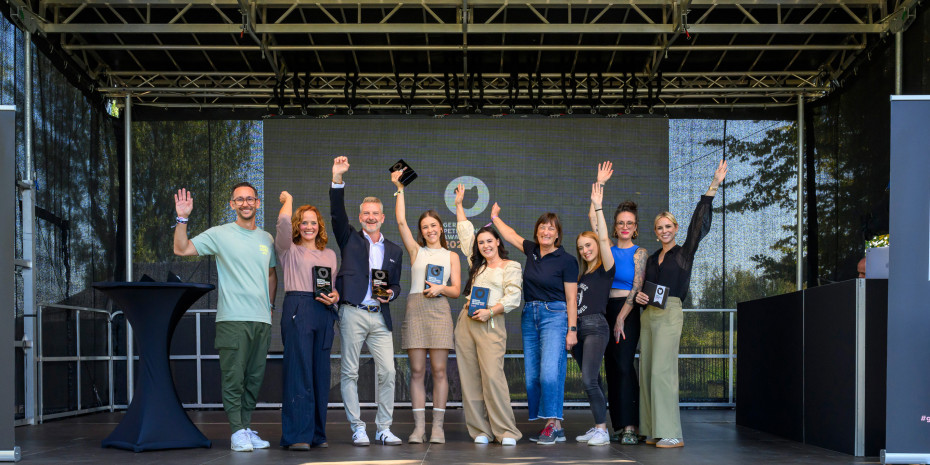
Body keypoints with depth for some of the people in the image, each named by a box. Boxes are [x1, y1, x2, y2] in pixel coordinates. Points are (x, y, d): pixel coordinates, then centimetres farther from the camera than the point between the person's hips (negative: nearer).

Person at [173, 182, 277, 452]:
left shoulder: (266, 239, 14)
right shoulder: (220, 234, 0)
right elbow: (181, 249, -5)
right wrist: (182, 219, -15)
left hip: (262, 319, 5)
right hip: (232, 318, -5)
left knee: (254, 379, 8)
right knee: (233, 377, -6)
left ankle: (246, 428, 17)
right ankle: (237, 432, -1)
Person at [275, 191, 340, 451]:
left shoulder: (329, 254, 22)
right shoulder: (289, 250, 8)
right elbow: (283, 222, -9)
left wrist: (335, 297, 0)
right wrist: (288, 200, 8)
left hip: (324, 313, 5)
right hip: (297, 310, -5)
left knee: (320, 372, 5)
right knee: (299, 370, -10)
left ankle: (316, 433, 11)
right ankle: (296, 435, -10)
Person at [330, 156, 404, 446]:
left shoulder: (394, 250, 18)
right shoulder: (350, 239, 10)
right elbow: (337, 213, -3)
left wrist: (391, 293, -3)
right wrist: (337, 178, -13)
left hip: (380, 316, 2)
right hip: (352, 314, -2)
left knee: (387, 372, -3)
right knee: (350, 373, -1)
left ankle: (384, 428, 7)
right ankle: (357, 428, 7)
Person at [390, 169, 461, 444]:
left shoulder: (451, 256, 15)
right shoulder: (416, 251, 13)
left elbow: (457, 290, 10)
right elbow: (401, 222, 2)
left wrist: (440, 289, -10)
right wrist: (400, 189, 2)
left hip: (439, 310, 0)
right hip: (415, 310, 0)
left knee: (439, 370, -3)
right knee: (417, 371, -2)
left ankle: (437, 426, 1)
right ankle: (419, 426, 1)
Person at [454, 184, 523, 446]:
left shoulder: (511, 267, 5)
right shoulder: (477, 265, 21)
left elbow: (512, 298, -5)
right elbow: (465, 233, 29)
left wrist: (490, 311, -17)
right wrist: (459, 204, 32)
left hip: (490, 325, -6)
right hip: (466, 322, 6)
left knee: (493, 375, -15)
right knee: (470, 378, 0)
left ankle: (506, 431, -12)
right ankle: (480, 431, 4)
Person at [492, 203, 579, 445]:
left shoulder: (566, 260, -5)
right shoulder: (532, 251, 10)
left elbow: (571, 299, -5)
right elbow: (511, 235, 28)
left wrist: (572, 330, -10)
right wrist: (495, 217, 37)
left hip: (555, 315, -6)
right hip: (529, 316, 6)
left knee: (550, 372, -18)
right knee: (532, 375, 2)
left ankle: (553, 423, -11)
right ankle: (556, 429, 6)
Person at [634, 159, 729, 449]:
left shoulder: (684, 252, 3)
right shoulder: (652, 258, 19)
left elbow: (699, 224, -7)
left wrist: (713, 187, -12)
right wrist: (639, 296, 2)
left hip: (669, 313, -7)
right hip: (648, 314, 7)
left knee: (662, 370, -14)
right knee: (647, 372, 3)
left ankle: (671, 434, -13)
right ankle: (653, 431, 8)